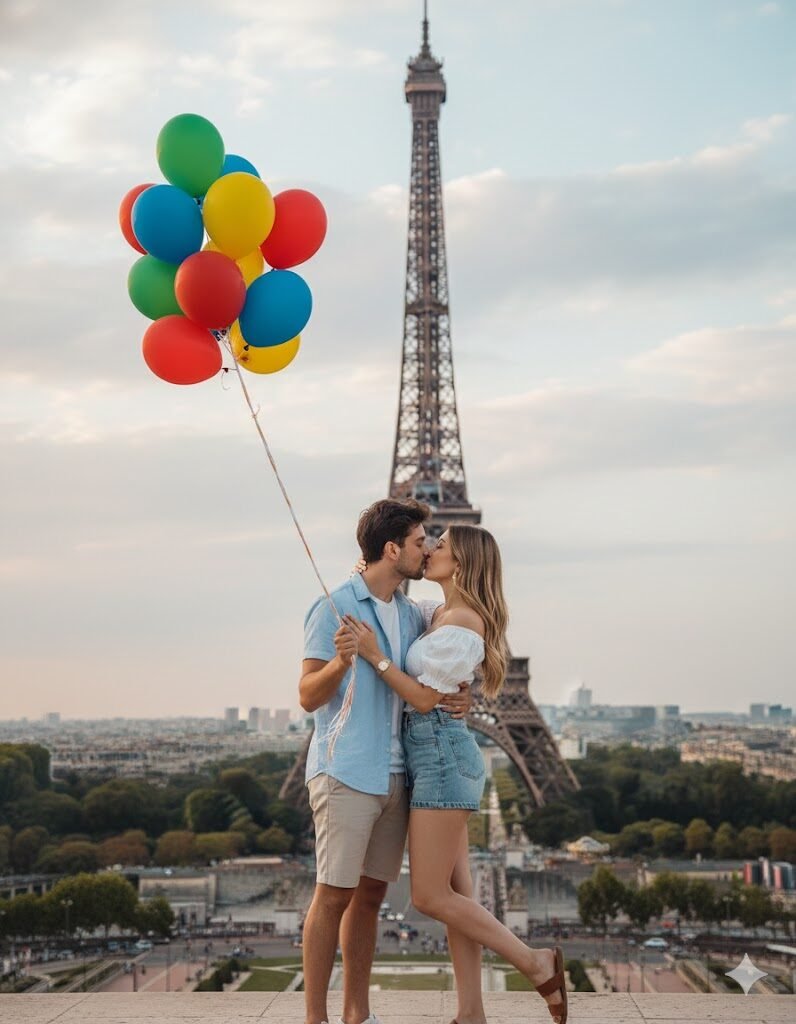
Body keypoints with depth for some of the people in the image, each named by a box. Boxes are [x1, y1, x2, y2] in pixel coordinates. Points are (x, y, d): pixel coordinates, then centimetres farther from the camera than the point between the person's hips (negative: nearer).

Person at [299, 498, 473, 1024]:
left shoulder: (413, 615, 12)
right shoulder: (334, 607, -8)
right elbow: (308, 696, -9)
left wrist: (463, 694, 0)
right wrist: (340, 661, -29)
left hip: (394, 776, 7)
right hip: (345, 775, -7)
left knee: (371, 894, 11)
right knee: (334, 895, -4)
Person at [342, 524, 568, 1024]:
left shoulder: (461, 621, -15)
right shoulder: (440, 612, 13)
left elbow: (425, 698, -15)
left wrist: (375, 655, -17)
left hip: (442, 755, -10)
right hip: (438, 756, 10)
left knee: (430, 897, -6)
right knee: (453, 893, 8)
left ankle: (537, 963, 1)